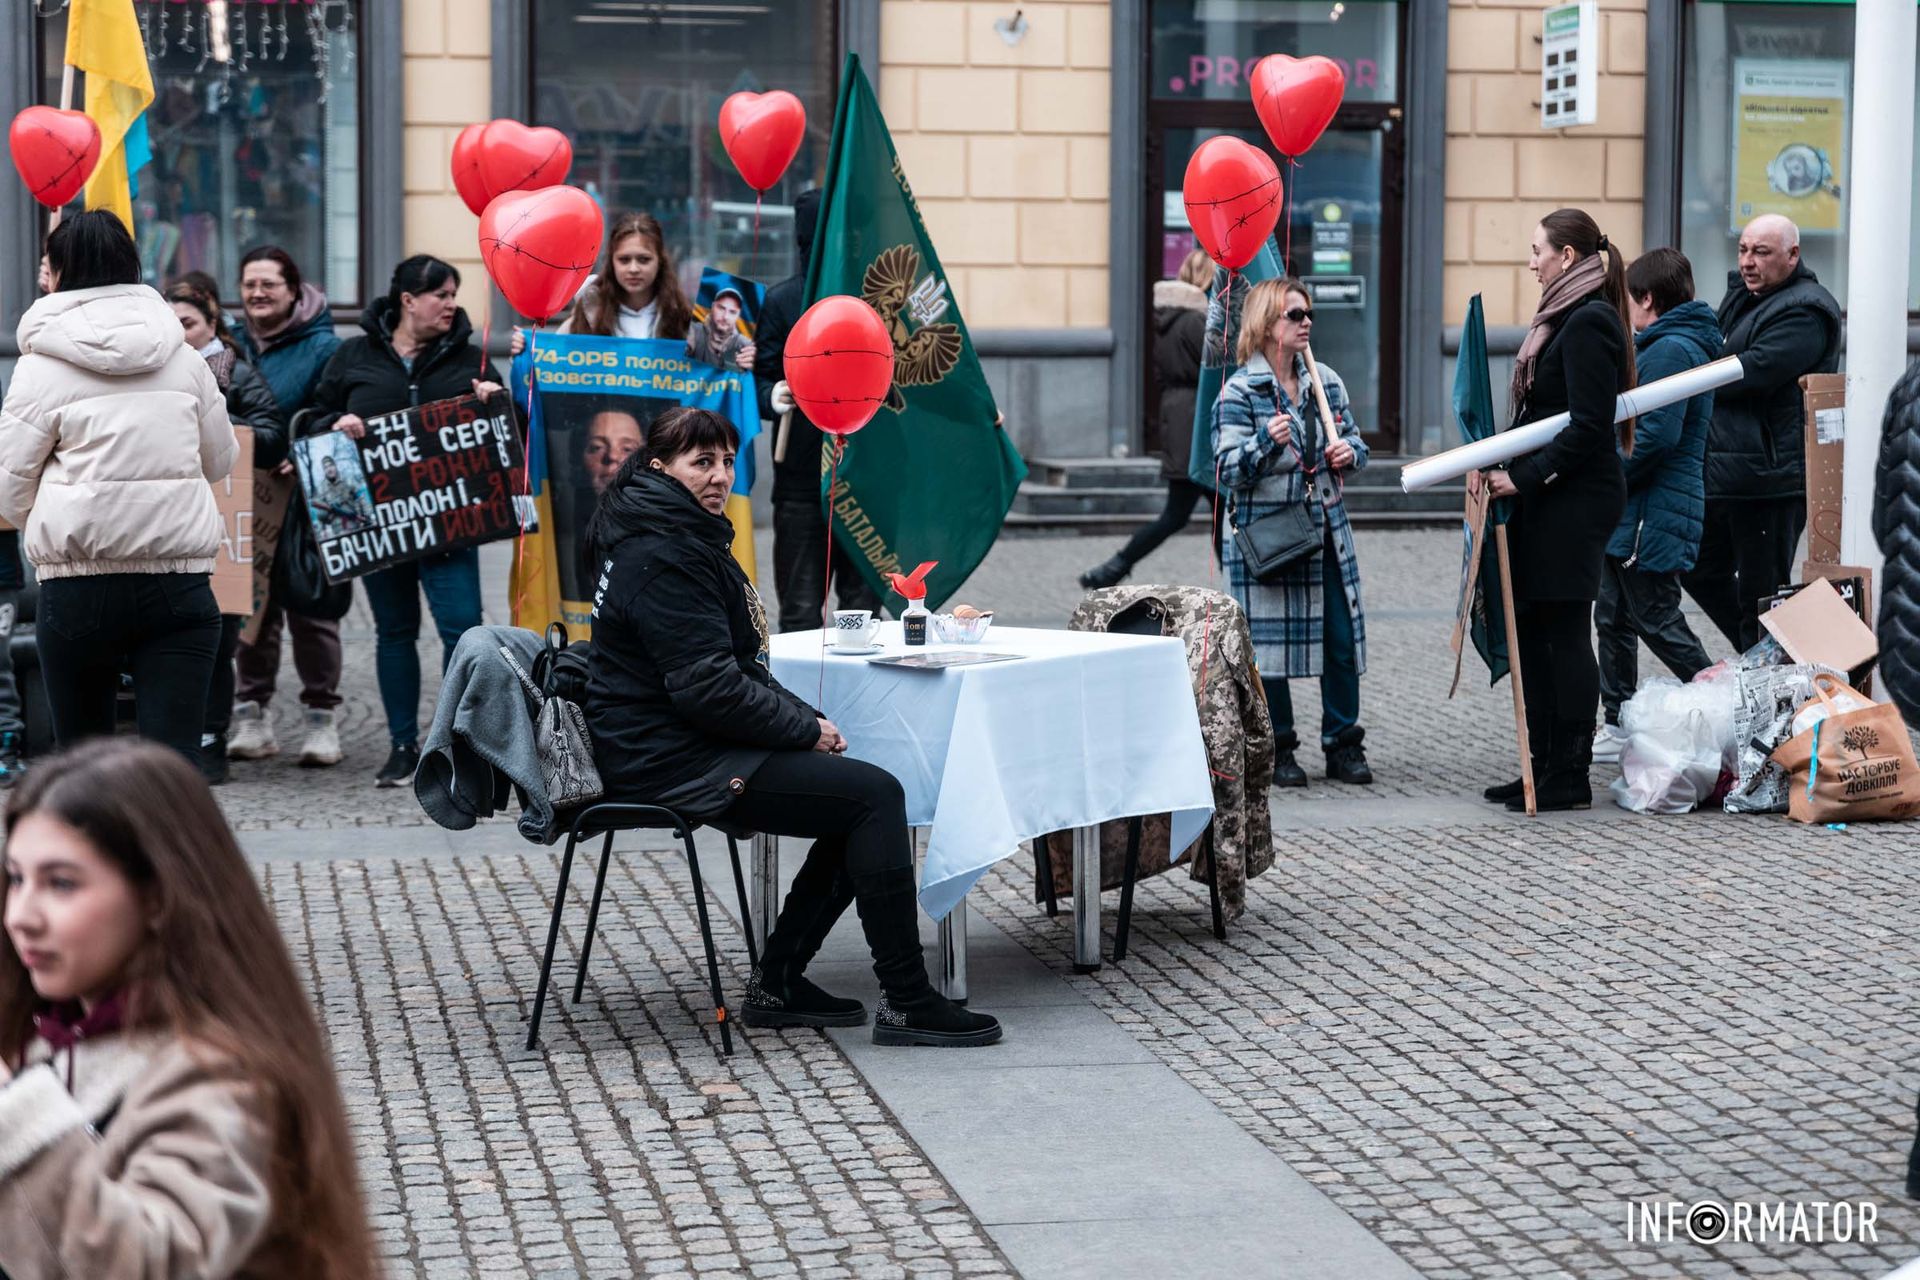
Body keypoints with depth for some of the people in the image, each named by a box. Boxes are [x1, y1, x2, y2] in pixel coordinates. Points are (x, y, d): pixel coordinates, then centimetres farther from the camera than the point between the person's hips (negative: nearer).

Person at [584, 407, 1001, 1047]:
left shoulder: (685, 540, 17)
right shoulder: (663, 559, -18)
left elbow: (737, 667, 21)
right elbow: (710, 689, -23)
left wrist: (805, 719, 5)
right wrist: (808, 728, -11)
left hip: (684, 747, 11)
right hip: (671, 764, -11)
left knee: (862, 796, 10)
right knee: (875, 795, -15)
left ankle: (778, 984, 10)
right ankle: (906, 1002, -12)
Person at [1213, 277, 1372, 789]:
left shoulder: (1327, 381, 9)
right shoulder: (1239, 391, -7)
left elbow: (1355, 442, 18)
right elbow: (1230, 472, -13)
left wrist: (1350, 453, -5)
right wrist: (1266, 442, -30)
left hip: (1327, 530, 5)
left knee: (1341, 637, 3)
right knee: (1268, 641, 0)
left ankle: (1343, 745, 14)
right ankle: (1276, 750, 11)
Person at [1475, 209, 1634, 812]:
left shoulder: (1589, 323, -15)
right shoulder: (1566, 319, 16)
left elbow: (1588, 425, -21)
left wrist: (1525, 478, -19)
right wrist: (1497, 463, 6)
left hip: (1575, 500, -10)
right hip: (1548, 500, 10)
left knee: (1564, 634, -5)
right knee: (1535, 632, 11)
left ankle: (1569, 778, 0)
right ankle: (1545, 768, 17)